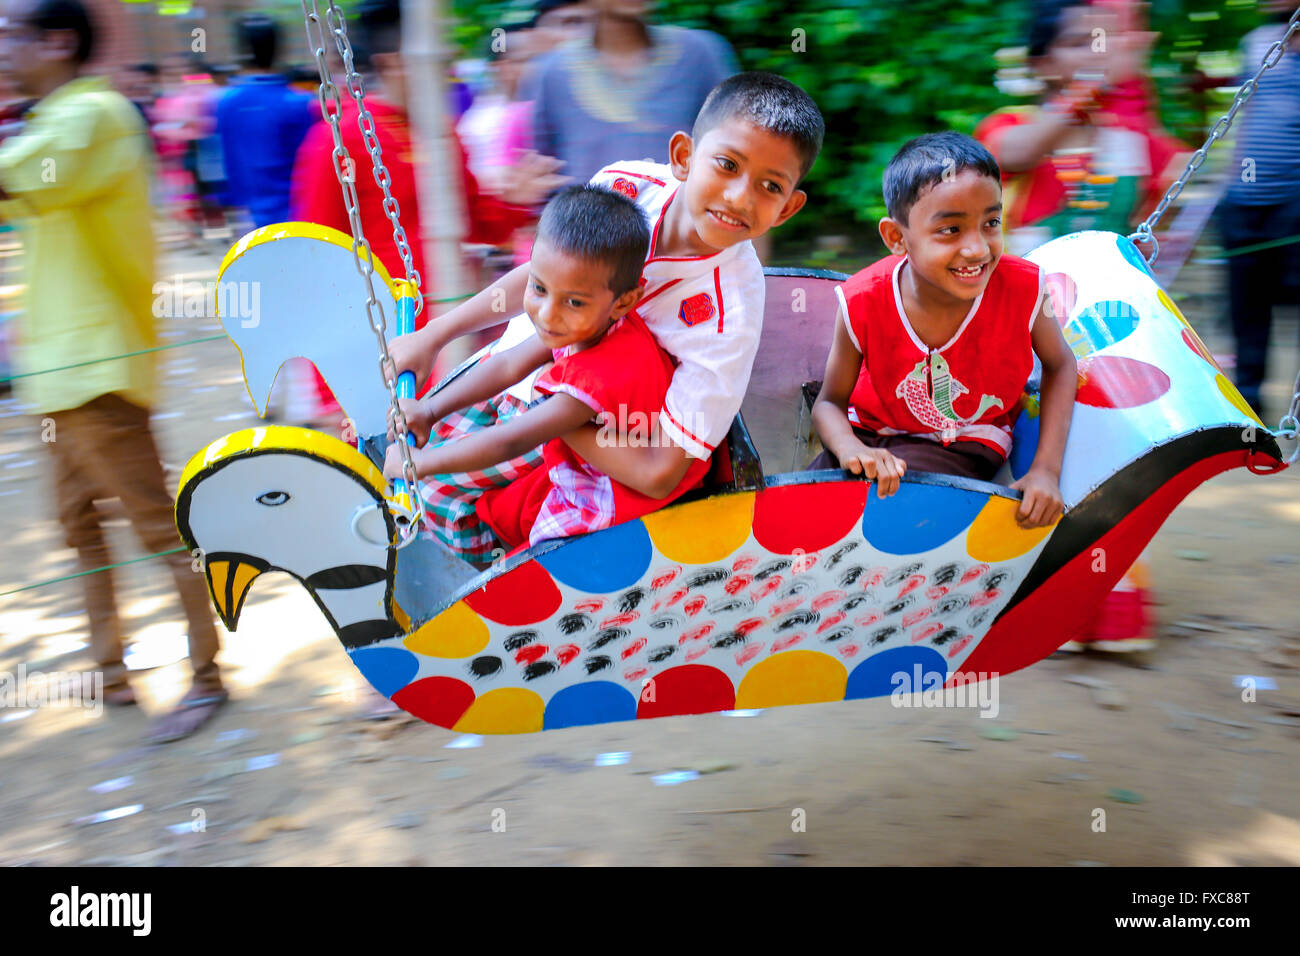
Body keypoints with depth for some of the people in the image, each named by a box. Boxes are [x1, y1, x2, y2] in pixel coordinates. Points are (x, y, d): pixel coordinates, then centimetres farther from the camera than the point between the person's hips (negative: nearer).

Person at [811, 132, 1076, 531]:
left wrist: (1046, 470, -12)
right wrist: (851, 449, -34)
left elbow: (1060, 365, -2)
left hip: (967, 442, -1)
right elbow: (830, 403, -9)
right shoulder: (864, 304, -23)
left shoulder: (1020, 288, -23)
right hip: (873, 433, 1)